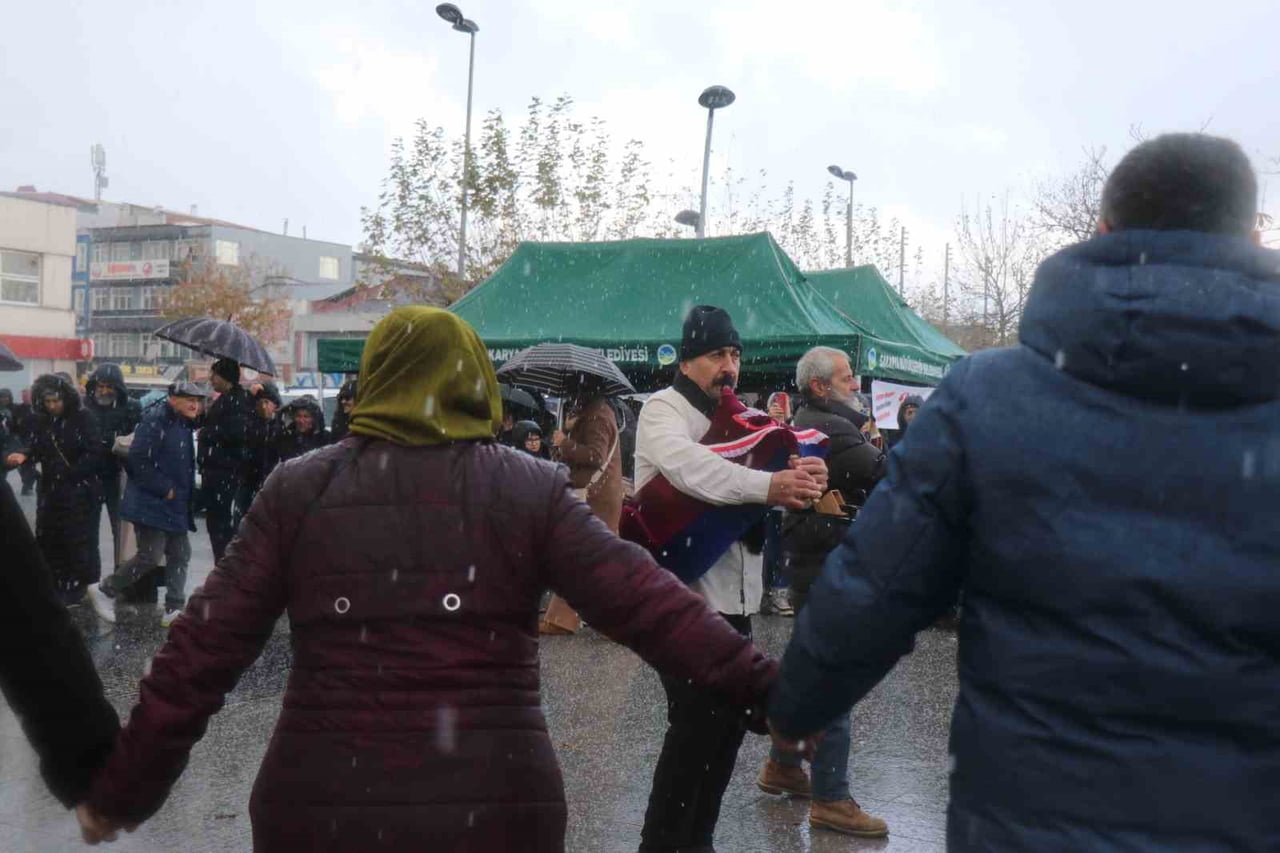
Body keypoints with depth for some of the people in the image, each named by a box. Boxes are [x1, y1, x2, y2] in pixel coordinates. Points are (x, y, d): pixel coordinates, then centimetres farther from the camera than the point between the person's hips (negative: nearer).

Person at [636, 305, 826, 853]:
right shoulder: (664, 409, -7)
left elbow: (773, 483, 8)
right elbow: (686, 464, -29)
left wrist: (803, 475, -15)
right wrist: (768, 485, -39)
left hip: (733, 599, 8)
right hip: (683, 597, -8)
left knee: (729, 721, 13)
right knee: (696, 726, -6)